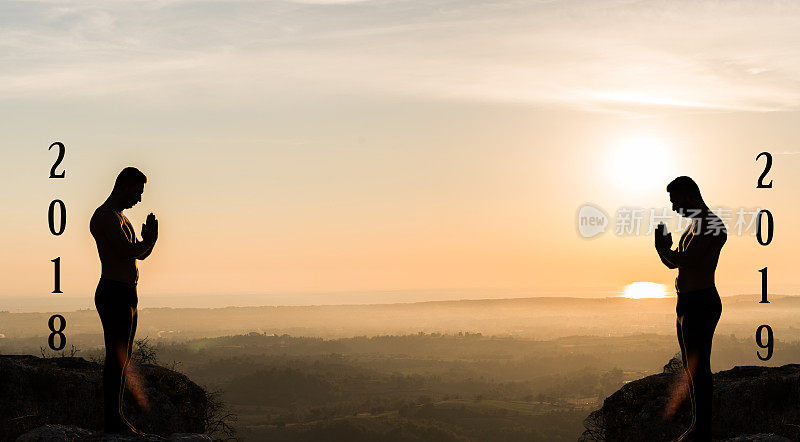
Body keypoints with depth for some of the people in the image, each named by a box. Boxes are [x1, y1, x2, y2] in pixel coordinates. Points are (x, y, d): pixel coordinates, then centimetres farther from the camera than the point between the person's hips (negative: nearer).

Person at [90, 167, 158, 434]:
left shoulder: (120, 217, 21)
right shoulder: (105, 216, -12)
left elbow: (141, 254, 24)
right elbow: (128, 251, -22)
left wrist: (149, 239, 3)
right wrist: (147, 241, -2)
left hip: (126, 295, 10)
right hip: (114, 293, -10)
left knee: (122, 359, 13)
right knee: (116, 358, -9)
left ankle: (116, 418, 19)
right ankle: (112, 420, -6)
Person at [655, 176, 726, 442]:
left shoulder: (711, 225, -13)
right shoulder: (694, 226, 19)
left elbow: (686, 260, -22)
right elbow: (675, 263, 24)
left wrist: (663, 248, -5)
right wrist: (664, 246, 6)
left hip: (701, 302, -11)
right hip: (687, 303, 11)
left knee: (698, 370, -8)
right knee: (692, 368, 15)